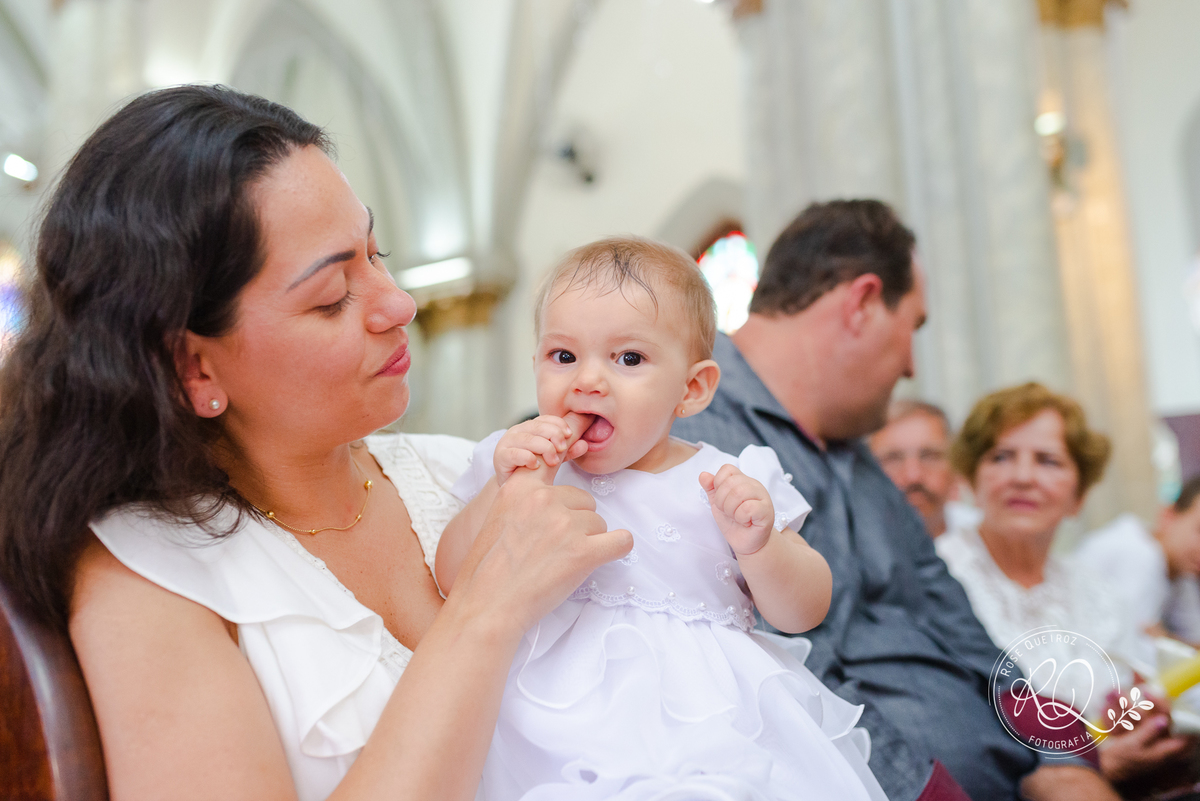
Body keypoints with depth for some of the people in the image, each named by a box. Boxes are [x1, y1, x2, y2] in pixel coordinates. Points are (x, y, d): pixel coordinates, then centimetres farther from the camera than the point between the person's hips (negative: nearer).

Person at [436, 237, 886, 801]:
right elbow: (454, 585, -3)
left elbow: (803, 614, 1)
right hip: (561, 728, 1)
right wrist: (505, 491, -16)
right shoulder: (516, 466, 3)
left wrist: (758, 544, -17)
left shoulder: (733, 481, 0)